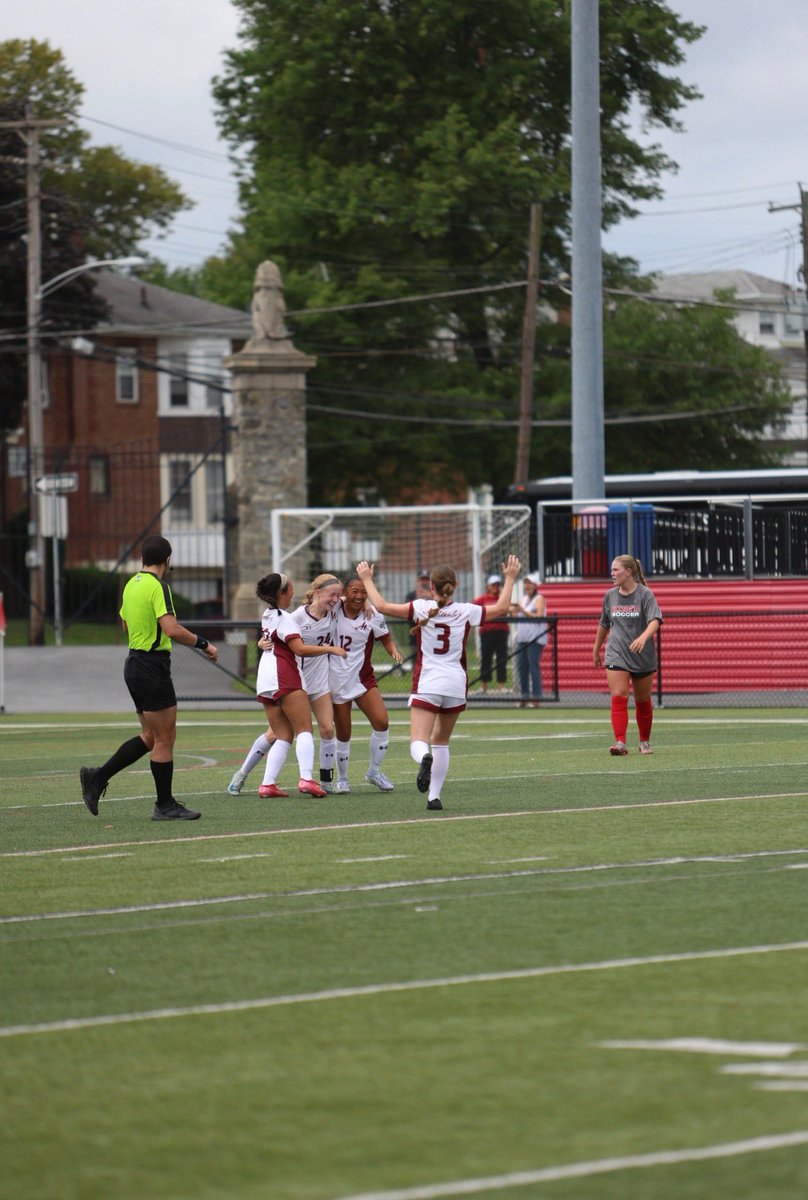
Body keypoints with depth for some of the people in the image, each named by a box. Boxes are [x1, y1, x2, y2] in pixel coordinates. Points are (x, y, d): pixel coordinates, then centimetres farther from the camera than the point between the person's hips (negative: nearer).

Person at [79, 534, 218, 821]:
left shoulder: (131, 585, 11)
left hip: (135, 665, 9)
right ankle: (165, 806, 3)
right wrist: (203, 644, -15)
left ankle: (97, 778, 13)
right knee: (164, 738, -2)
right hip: (153, 666, -9)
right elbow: (172, 630, -25)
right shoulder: (158, 586, -15)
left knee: (150, 737, 15)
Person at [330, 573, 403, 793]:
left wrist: (394, 651, -12)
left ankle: (374, 771, 5)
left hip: (363, 679, 1)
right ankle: (342, 779, 23)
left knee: (381, 722, -15)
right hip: (336, 681, -1)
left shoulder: (372, 616, -6)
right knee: (343, 734, 3)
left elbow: (386, 638, 7)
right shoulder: (332, 612, -8)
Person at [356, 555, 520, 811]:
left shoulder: (421, 608, -4)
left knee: (418, 742, -9)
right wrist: (509, 578, 26)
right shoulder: (466, 612, 1)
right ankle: (434, 796, 15)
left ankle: (425, 758, -45)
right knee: (441, 741, 19)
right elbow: (502, 608, 14)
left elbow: (382, 606, -5)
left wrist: (367, 580, 10)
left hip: (427, 685, -3)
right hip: (456, 684, 3)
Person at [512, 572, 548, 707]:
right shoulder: (524, 599, 20)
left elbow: (539, 616, -13)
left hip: (535, 639, -7)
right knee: (521, 667, 4)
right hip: (522, 638, 7)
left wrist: (522, 611, -18)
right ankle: (524, 697, 9)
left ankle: (536, 698, -10)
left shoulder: (539, 599, -1)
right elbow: (517, 619, 22)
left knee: (534, 666, -10)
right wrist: (513, 612, 2)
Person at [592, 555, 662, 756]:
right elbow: (604, 624, 19)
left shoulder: (645, 594, -8)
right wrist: (596, 650, 25)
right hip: (616, 655, 2)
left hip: (643, 656, -2)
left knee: (643, 701, 11)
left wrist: (643, 637, -40)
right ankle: (620, 742, -20)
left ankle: (645, 742, 27)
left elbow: (655, 621, -21)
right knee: (618, 699, -14)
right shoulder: (610, 596, 6)